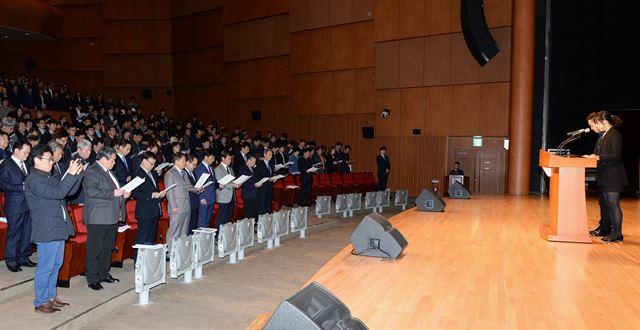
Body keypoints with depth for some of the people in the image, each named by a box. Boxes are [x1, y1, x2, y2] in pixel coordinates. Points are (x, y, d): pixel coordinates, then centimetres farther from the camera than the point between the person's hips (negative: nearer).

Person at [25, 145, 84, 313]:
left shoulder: (49, 178, 15)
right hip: (46, 231, -9)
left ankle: (51, 297, 28)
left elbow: (69, 190, 14)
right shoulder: (34, 180, -14)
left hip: (58, 229, 9)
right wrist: (71, 174, -25)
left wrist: (78, 173, 2)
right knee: (45, 268, 0)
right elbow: (57, 193, -26)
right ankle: (40, 302, 12)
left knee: (56, 265, 16)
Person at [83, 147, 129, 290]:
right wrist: (113, 193, -23)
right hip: (97, 218, -10)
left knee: (108, 247, 17)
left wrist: (123, 194, 9)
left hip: (111, 217, 10)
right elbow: (91, 191, -24)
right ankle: (92, 279, 7)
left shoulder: (108, 172, 18)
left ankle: (104, 274, 29)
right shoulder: (92, 172, -12)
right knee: (95, 249, -1)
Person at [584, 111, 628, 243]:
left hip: (613, 176, -9)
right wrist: (592, 156, 3)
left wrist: (598, 157, -21)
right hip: (604, 176, 9)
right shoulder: (603, 135, 15)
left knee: (613, 203, -7)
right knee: (607, 204, 13)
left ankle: (617, 234, -2)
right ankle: (607, 230, 21)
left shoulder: (615, 134, -12)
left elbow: (616, 155, -19)